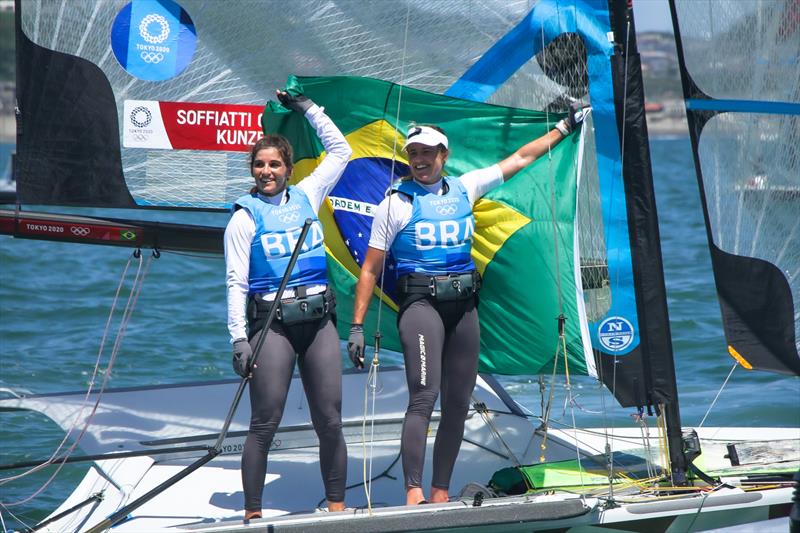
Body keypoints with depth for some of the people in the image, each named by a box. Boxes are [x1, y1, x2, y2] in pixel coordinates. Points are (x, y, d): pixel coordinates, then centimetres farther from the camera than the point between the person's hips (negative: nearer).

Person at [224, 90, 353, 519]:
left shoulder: (305, 198, 11)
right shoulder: (245, 217, 0)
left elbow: (340, 151, 19)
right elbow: (236, 282, -3)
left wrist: (307, 108, 17)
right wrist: (238, 338, -11)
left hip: (318, 321, 4)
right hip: (272, 324, -4)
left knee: (330, 422, 2)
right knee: (264, 425, -5)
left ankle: (337, 507, 9)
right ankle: (252, 512, 1)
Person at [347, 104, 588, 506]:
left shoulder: (463, 189, 12)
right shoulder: (395, 203, 1)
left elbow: (520, 159, 23)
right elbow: (370, 270, 2)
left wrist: (564, 128, 28)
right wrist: (357, 326, -3)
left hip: (463, 306, 5)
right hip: (420, 303, -5)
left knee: (458, 404, 5)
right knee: (423, 397, -19)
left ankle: (440, 494, 13)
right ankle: (413, 494, -24)